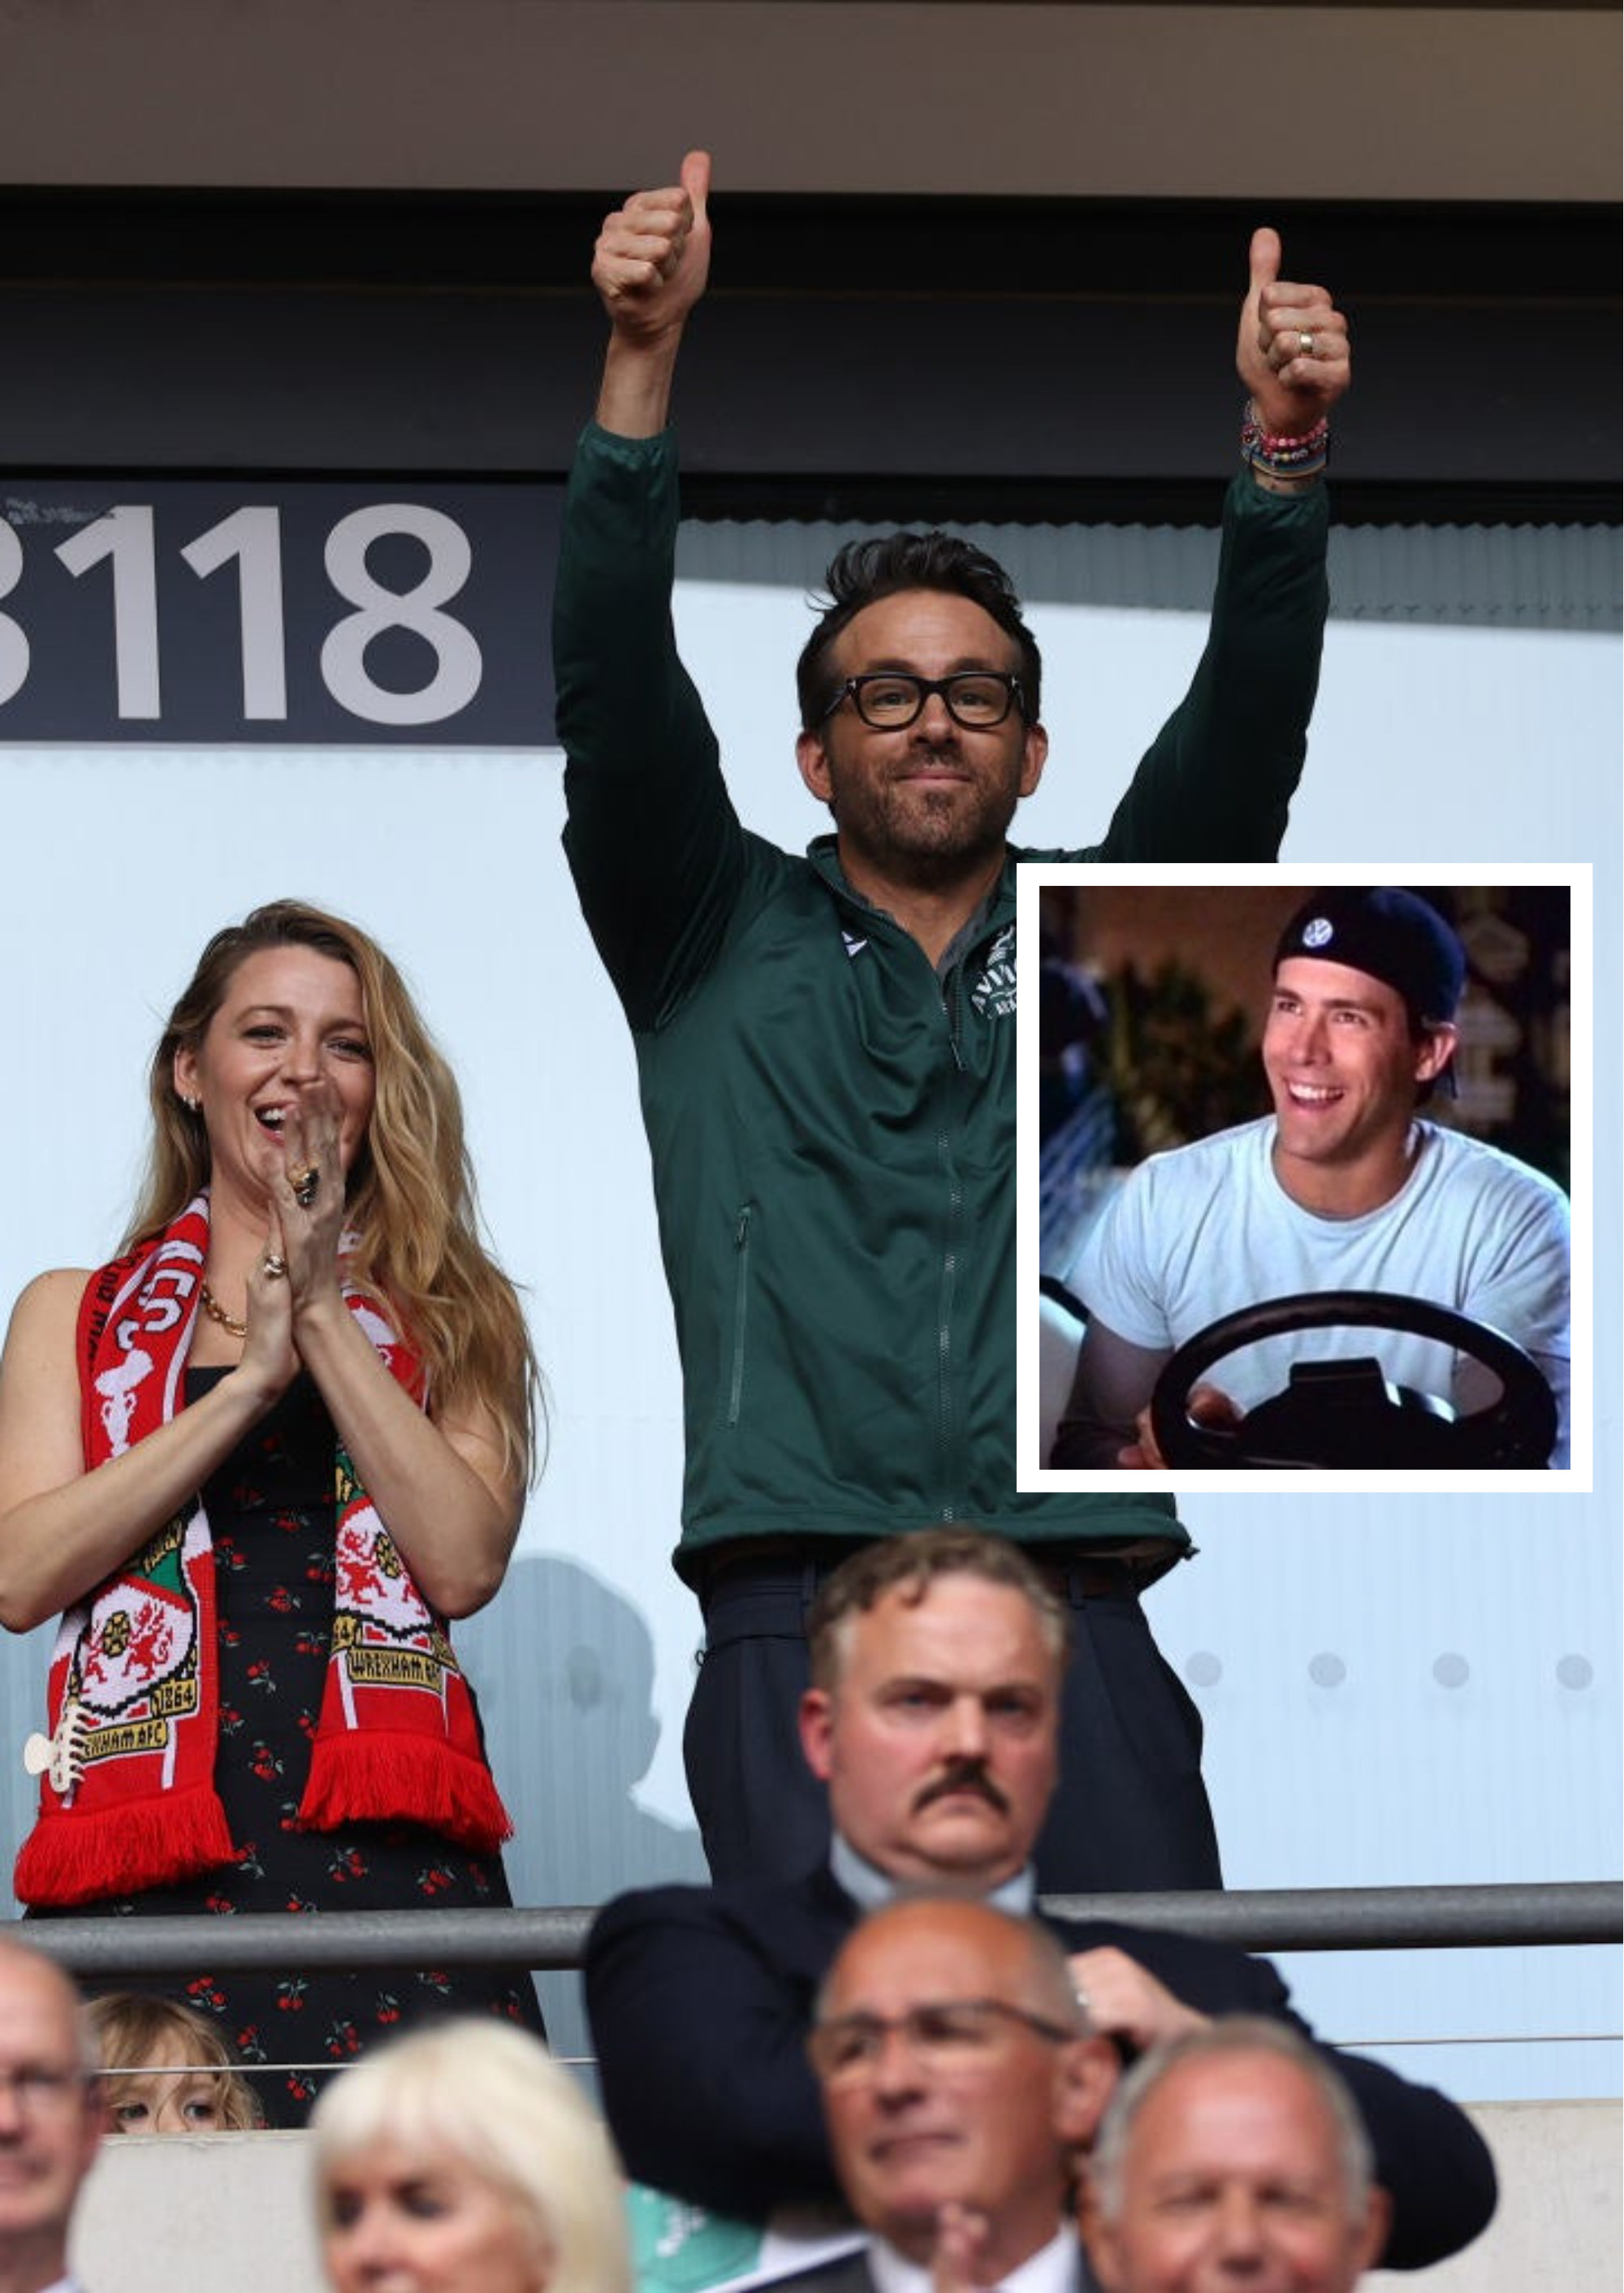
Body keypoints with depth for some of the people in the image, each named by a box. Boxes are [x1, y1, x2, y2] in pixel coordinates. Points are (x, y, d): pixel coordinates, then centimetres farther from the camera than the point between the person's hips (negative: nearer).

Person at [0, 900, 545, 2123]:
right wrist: (251, 1378, -2)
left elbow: (464, 1563, 0)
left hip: (390, 1852, 0)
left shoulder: (448, 1318, 18)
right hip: (145, 1870, 0)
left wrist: (327, 1317, -2)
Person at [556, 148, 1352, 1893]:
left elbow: (1242, 730, 6)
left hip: (1076, 1625, 1)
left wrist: (1283, 448, -11)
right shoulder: (720, 942, 16)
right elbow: (617, 693, 2)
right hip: (799, 1619, -1)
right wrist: (640, 361, -11)